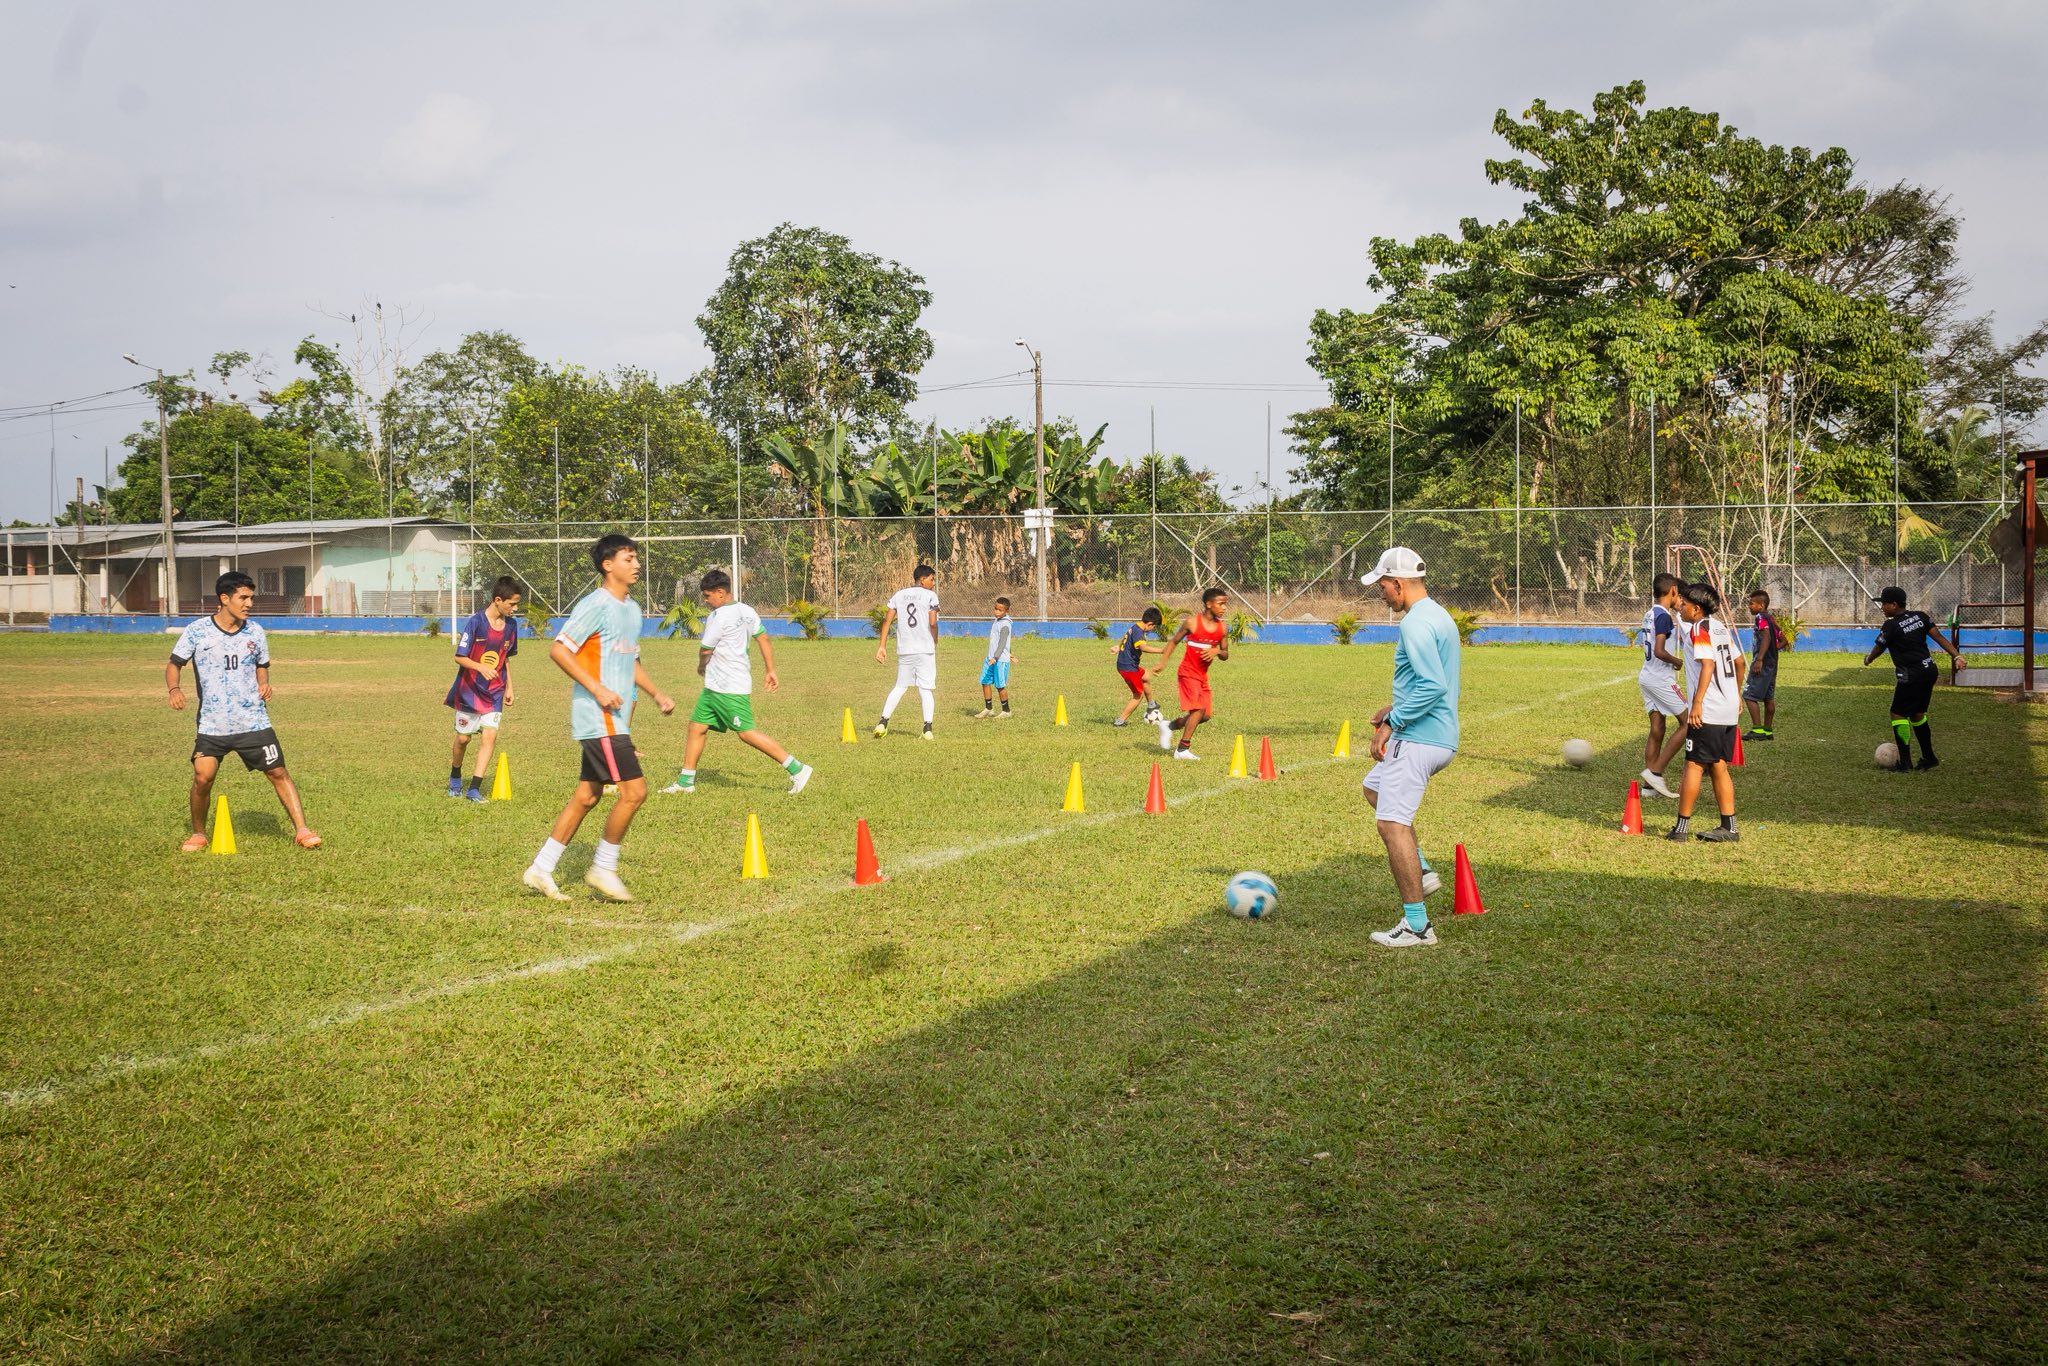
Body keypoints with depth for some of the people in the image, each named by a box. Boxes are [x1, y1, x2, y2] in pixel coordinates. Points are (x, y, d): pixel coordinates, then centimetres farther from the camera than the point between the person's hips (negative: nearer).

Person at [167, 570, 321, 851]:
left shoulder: (255, 632, 3)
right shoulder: (196, 631, -6)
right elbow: (174, 664, 3)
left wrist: (264, 683, -3)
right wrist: (174, 689, -17)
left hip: (254, 722, 2)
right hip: (212, 725, -2)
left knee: (278, 773, -2)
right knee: (202, 778, -10)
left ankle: (301, 830, 5)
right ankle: (198, 834, 13)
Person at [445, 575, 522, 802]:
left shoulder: (511, 624, 2)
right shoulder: (475, 622, -17)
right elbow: (459, 657, -16)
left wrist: (509, 687, 15)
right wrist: (481, 667, -33)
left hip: (495, 692, 4)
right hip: (469, 690, -4)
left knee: (489, 736, -11)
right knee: (463, 738, 9)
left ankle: (474, 789, -8)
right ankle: (455, 779, 36)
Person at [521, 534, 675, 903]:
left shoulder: (632, 609, 16)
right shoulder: (596, 605, -12)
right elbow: (559, 650, -16)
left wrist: (656, 694, 16)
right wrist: (597, 689, -20)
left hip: (615, 720, 9)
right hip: (600, 719, -9)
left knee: (587, 796, 11)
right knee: (634, 790, -12)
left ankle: (541, 869, 17)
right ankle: (603, 868, 1)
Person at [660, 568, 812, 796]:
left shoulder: (718, 617, -18)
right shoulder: (746, 611, 9)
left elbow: (705, 650, -9)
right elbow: (764, 639, 13)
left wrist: (702, 666, 13)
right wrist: (770, 670, 17)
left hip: (729, 688, -10)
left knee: (746, 732, -8)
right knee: (697, 726, 12)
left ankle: (797, 769, -7)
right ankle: (686, 781, 18)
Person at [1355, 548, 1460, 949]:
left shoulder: (1416, 623, -18)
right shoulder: (1440, 616, 14)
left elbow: (1434, 686, -26)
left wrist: (1392, 723, -20)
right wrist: (1398, 708, 18)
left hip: (1418, 738, -11)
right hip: (1441, 737, 11)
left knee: (1392, 823, -10)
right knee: (1374, 787, 29)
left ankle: (1417, 926, -9)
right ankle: (1421, 872, 23)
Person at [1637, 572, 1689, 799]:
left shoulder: (1649, 614, 12)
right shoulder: (1664, 616, -16)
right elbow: (1659, 651, -25)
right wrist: (1677, 662, -7)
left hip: (1646, 676, 9)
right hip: (1661, 679, -9)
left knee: (1656, 729, 10)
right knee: (1687, 722, -2)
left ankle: (1649, 785, 10)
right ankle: (1655, 771, -6)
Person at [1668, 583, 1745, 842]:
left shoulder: (1699, 629, -11)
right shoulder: (1721, 627, 15)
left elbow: (1708, 665, -21)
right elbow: (1739, 662, 21)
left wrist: (1697, 702, -24)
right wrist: (1737, 695, 30)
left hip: (1707, 712, -8)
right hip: (1729, 710, 9)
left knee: (1694, 765, -3)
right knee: (1719, 767, 11)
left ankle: (1682, 826, -1)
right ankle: (1728, 828, 10)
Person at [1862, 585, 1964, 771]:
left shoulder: (1890, 627, -13)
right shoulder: (1920, 617, 7)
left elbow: (1878, 649, 0)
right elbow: (1939, 637, 2)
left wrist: (1867, 660, 20)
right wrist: (1956, 656, -2)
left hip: (1911, 677, -8)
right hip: (1930, 671, 8)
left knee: (1898, 714, 0)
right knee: (1917, 714, 20)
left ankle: (1905, 762, -3)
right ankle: (1929, 758, 25)